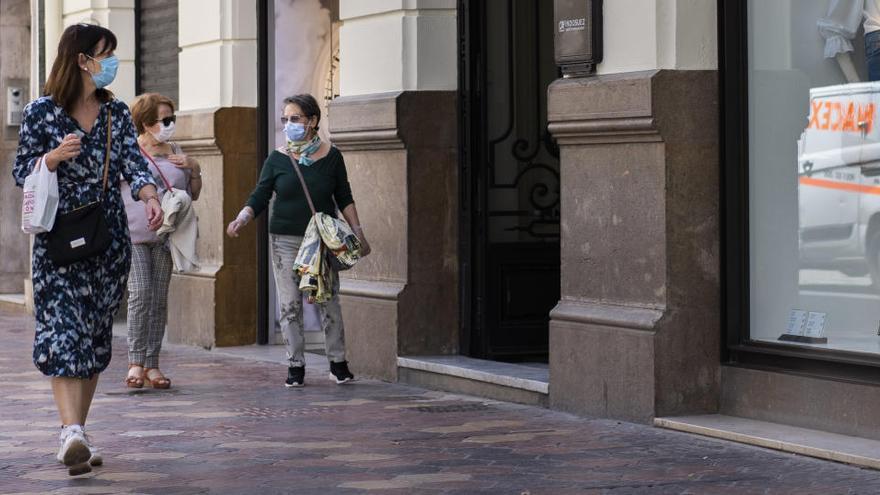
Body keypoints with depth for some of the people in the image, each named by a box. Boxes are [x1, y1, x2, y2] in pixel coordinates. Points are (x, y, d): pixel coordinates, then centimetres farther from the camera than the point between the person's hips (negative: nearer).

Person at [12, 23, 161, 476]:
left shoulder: (116, 112, 9)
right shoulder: (41, 112, -2)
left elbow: (132, 162, -3)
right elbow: (21, 173, 1)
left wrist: (150, 197, -23)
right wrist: (55, 156, -19)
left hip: (109, 239, 5)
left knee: (96, 336, 7)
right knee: (63, 331, -16)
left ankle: (76, 435, 15)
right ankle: (72, 432, -28)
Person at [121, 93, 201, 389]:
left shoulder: (175, 153, 15)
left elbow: (193, 195, 21)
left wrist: (195, 169, 4)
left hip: (165, 237, 4)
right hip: (133, 234, -4)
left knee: (159, 299, 3)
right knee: (140, 293, -14)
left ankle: (152, 365, 8)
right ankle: (136, 362, -7)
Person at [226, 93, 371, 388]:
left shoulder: (331, 157, 4)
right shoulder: (277, 159, 3)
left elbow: (344, 198, 10)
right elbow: (260, 197, 1)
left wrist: (357, 232, 5)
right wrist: (241, 219, -16)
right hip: (285, 241, 1)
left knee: (329, 301, 0)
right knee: (290, 305, 0)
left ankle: (338, 363, 12)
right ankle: (295, 366, 8)